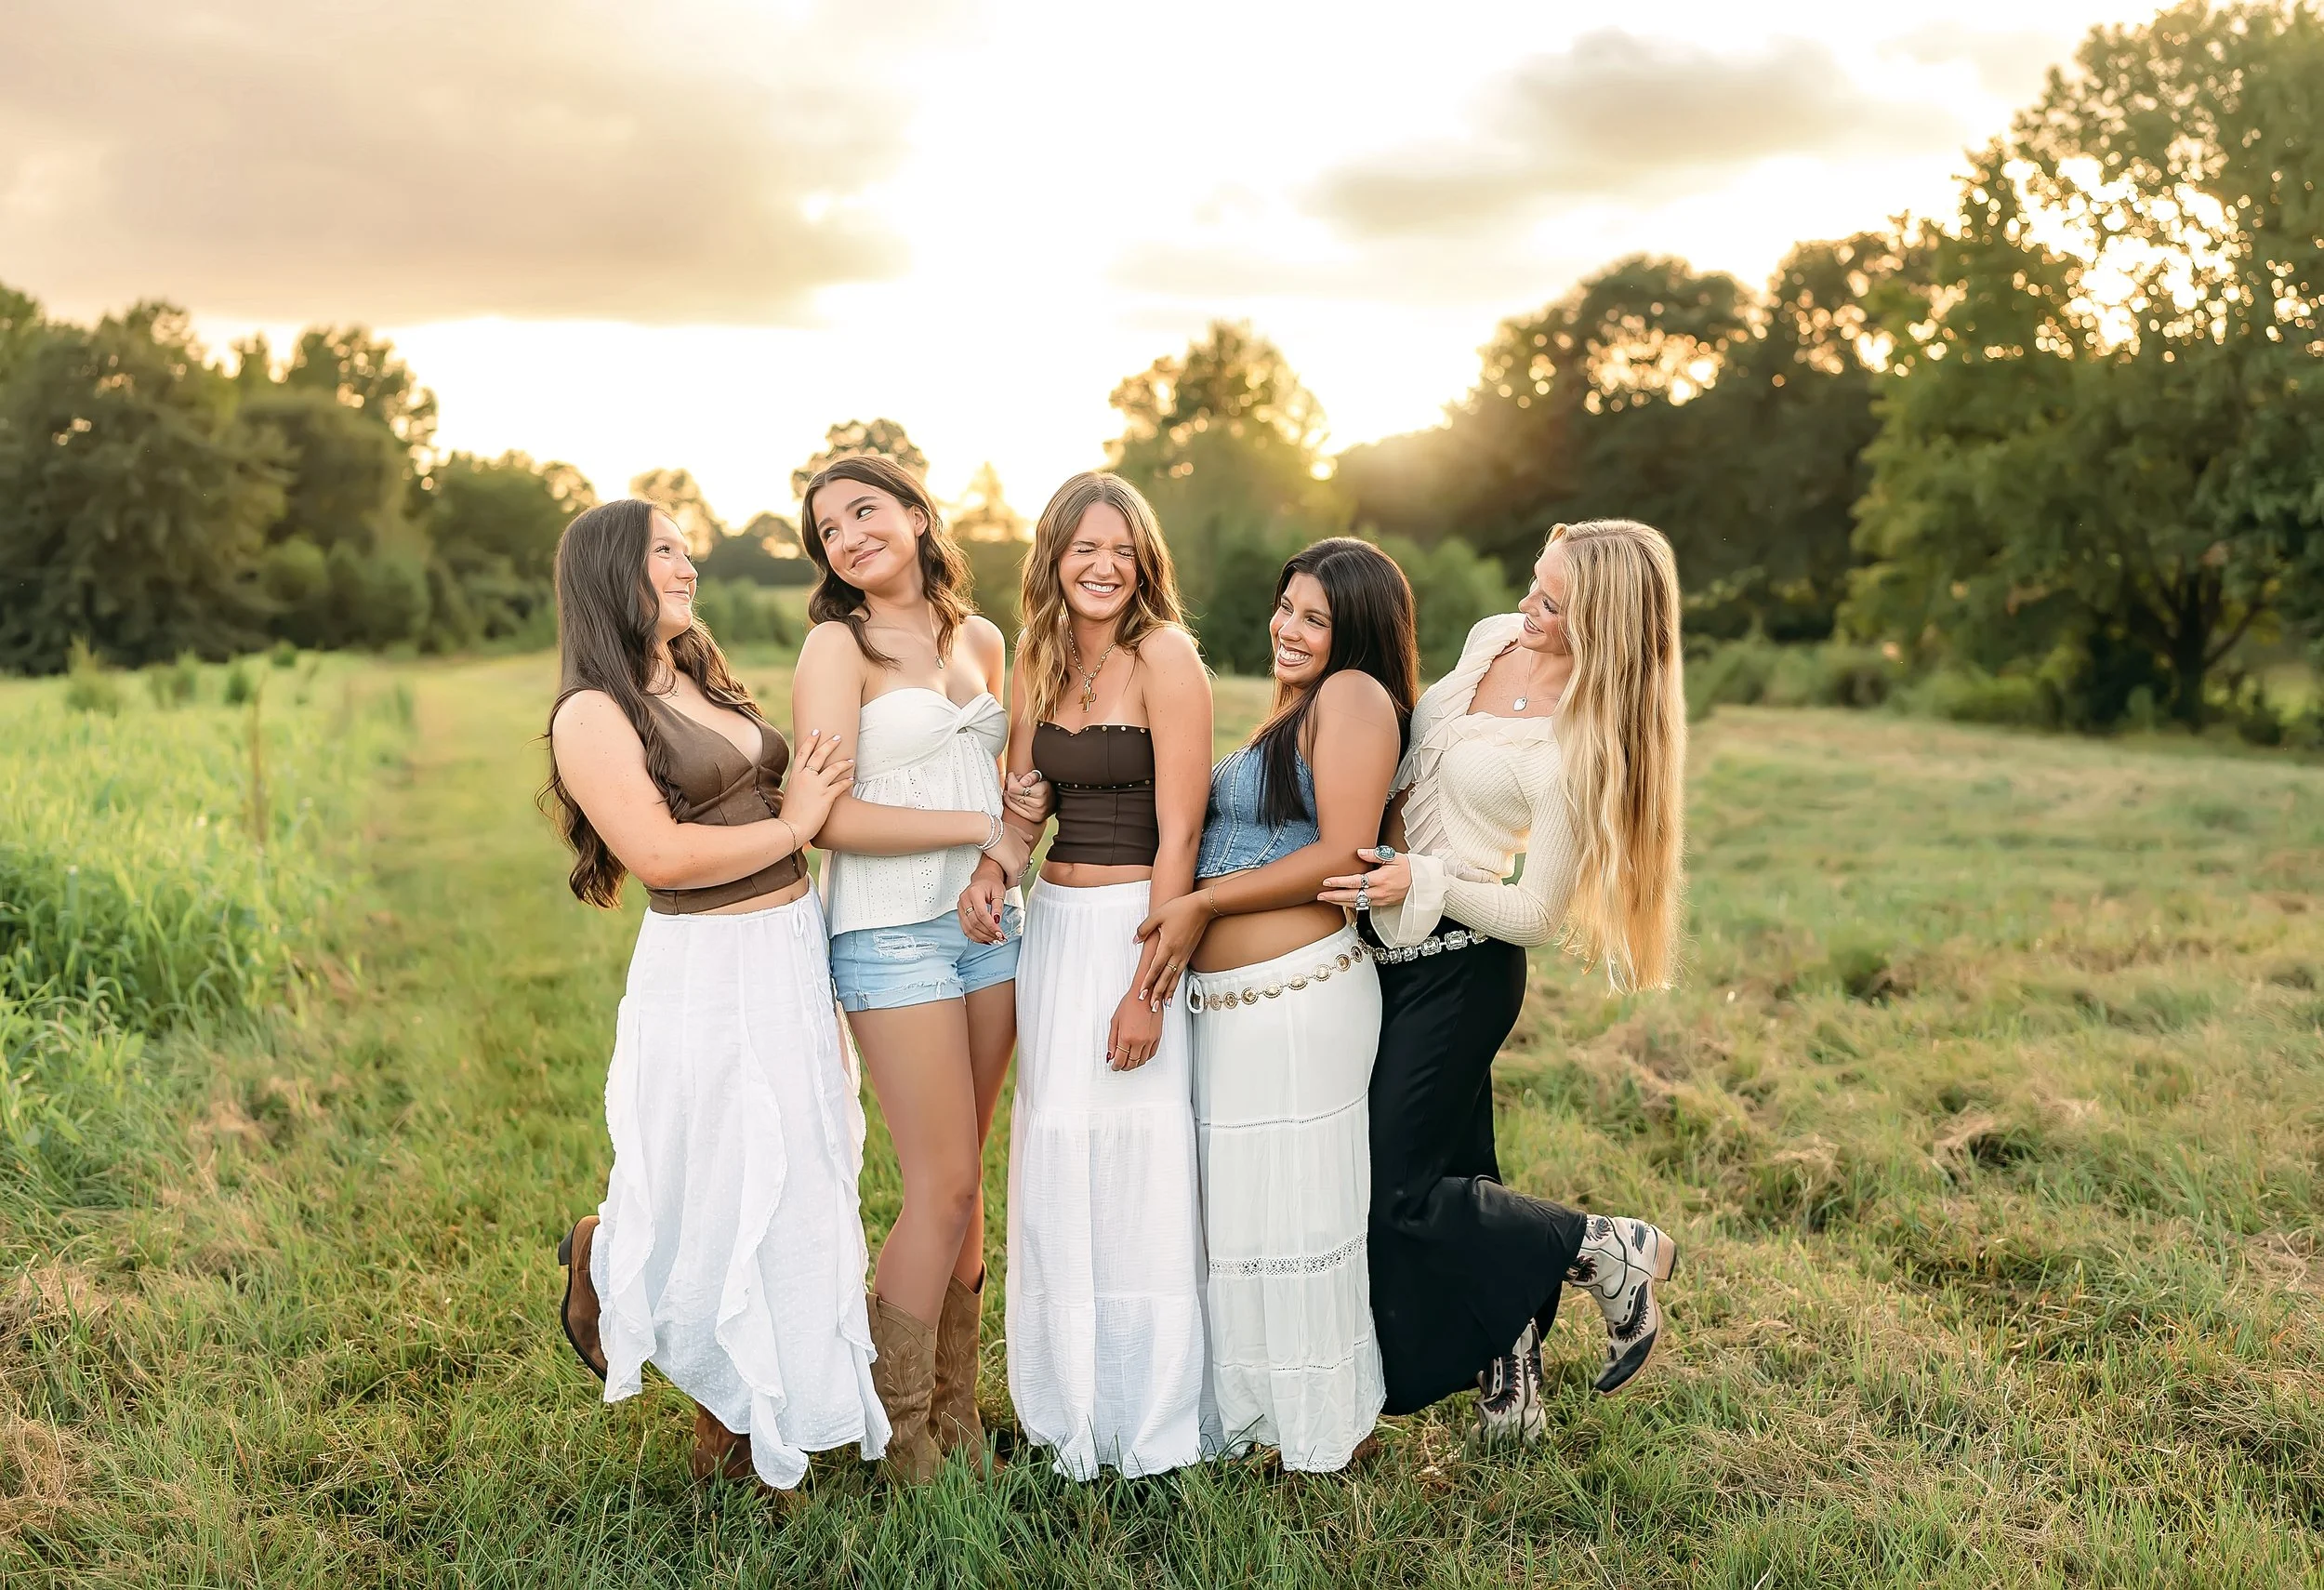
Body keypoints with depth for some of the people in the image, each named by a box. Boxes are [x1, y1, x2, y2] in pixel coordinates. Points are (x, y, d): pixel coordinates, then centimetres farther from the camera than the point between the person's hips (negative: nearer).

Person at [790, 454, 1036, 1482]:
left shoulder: (980, 638, 13)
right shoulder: (838, 646, -5)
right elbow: (831, 815, -14)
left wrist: (1007, 851, 1)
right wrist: (980, 827, -11)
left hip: (988, 923, 5)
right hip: (890, 933, -5)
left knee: (962, 1180, 9)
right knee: (943, 1188, -4)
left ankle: (955, 1415, 22)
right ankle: (902, 1438, 13)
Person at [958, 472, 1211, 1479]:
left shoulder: (1165, 656, -12)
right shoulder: (1040, 658, 9)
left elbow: (1178, 834, -15)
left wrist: (1147, 988, -18)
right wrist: (991, 869, -9)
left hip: (1140, 928, -7)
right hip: (1055, 923, 7)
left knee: (1136, 1159, -1)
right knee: (1057, 1155, 12)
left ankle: (1151, 1422, 20)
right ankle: (1071, 1405, 31)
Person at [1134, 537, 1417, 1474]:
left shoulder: (1354, 694, -8)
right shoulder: (1288, 712, 21)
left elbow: (1345, 853, -16)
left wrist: (1202, 904, -14)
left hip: (1298, 993, -9)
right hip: (1222, 999, 9)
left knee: (1296, 1209, 2)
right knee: (1228, 1210, 14)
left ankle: (1328, 1431, 20)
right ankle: (1244, 1411, 29)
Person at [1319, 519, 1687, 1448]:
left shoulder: (1581, 749, -22)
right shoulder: (1493, 638, 1)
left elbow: (1539, 916, -18)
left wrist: (1422, 884, -23)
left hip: (1457, 969, -8)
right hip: (1397, 950, 8)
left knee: (1400, 1200, -2)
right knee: (1456, 1173, 16)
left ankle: (1610, 1253, 14)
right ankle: (1507, 1374, 32)